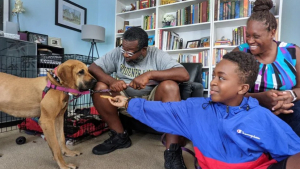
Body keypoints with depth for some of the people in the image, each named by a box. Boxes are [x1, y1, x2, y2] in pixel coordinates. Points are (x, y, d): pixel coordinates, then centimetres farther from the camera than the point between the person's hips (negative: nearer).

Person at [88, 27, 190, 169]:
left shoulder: (157, 55, -12)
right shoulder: (117, 53, -4)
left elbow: (184, 74, -24)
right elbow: (92, 68, -5)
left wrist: (149, 74, -34)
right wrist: (111, 81, -25)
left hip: (152, 101, -2)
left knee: (170, 86, -32)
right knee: (99, 87, -19)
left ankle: (172, 152, -30)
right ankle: (120, 136, -5)